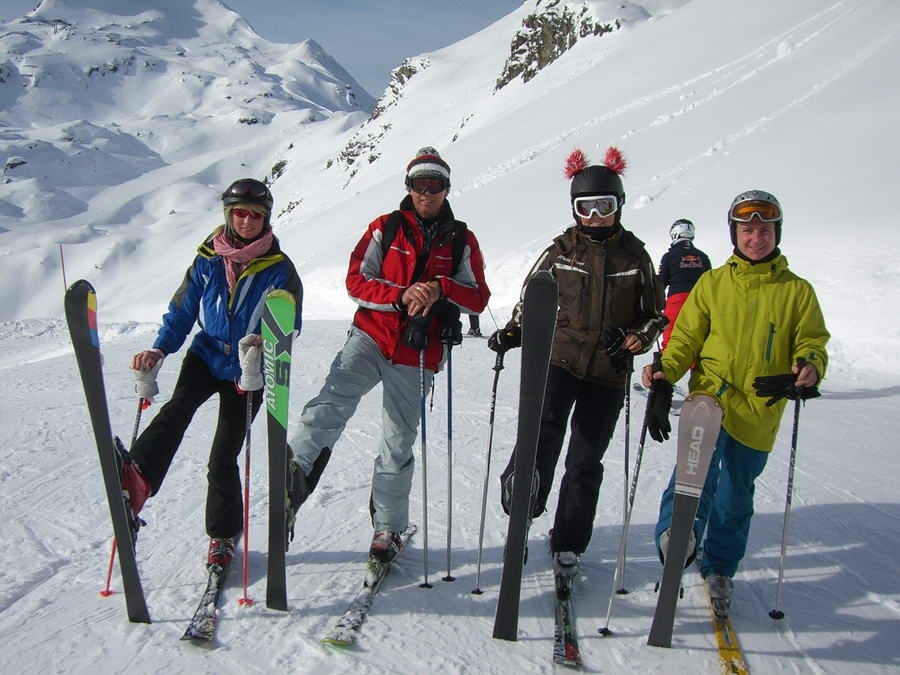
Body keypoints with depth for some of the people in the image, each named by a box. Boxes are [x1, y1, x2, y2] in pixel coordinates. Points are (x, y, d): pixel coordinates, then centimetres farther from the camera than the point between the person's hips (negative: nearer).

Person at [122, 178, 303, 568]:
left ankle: (223, 536, 19)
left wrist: (264, 345, -29)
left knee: (224, 457, 1)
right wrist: (159, 350, -9)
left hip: (248, 368, -2)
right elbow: (182, 312, 5)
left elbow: (290, 325, -8)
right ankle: (137, 480, -46)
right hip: (206, 355, 2)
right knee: (178, 408, -29)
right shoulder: (207, 260, 1)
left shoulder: (279, 268, -6)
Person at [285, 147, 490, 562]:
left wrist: (441, 288, -17)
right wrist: (401, 296, -19)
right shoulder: (385, 228, 6)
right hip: (371, 338, -1)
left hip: (417, 357, 1)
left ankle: (388, 527, 23)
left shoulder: (461, 240, 9)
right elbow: (356, 281, -2)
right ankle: (292, 474, -35)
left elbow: (479, 298, 3)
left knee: (398, 445, 9)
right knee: (332, 402, -29)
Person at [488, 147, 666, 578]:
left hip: (608, 373, 0)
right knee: (546, 422, -32)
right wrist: (513, 333, -2)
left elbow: (655, 315, 13)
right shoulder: (560, 251, 4)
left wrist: (633, 341, -7)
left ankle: (568, 544, 19)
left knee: (585, 462, 6)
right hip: (560, 359, 0)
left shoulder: (635, 256, 5)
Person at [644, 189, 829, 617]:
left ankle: (719, 570, 28)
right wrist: (664, 373, -10)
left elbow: (812, 342, 7)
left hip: (759, 413, 1)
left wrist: (810, 368, -18)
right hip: (711, 394, -1)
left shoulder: (797, 291, 7)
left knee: (735, 498, 11)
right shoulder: (713, 283, 8)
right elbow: (687, 337, 8)